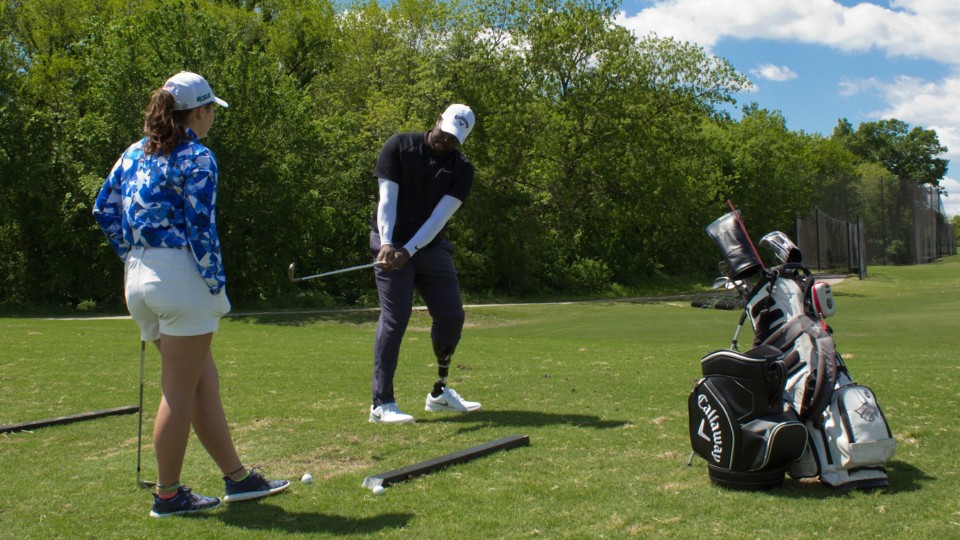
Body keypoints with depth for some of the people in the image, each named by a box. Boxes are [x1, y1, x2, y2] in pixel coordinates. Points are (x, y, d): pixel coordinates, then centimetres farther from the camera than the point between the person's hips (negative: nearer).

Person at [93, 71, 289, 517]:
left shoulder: (134, 153, 15)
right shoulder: (196, 158, -8)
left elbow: (104, 209, 16)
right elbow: (201, 229, -14)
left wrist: (133, 258, 19)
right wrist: (218, 287, -9)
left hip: (139, 278, 8)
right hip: (181, 277, -8)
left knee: (205, 384, 14)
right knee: (180, 392, 1)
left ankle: (238, 478, 21)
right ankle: (167, 496, 10)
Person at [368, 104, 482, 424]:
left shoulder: (462, 170, 0)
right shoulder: (399, 146, -5)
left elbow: (440, 216, -12)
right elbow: (387, 199, -13)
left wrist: (409, 250, -24)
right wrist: (387, 243, -27)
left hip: (432, 247, 4)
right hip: (392, 244, -4)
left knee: (451, 316, 3)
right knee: (394, 318, -12)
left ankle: (440, 393, 20)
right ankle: (381, 403, -9)